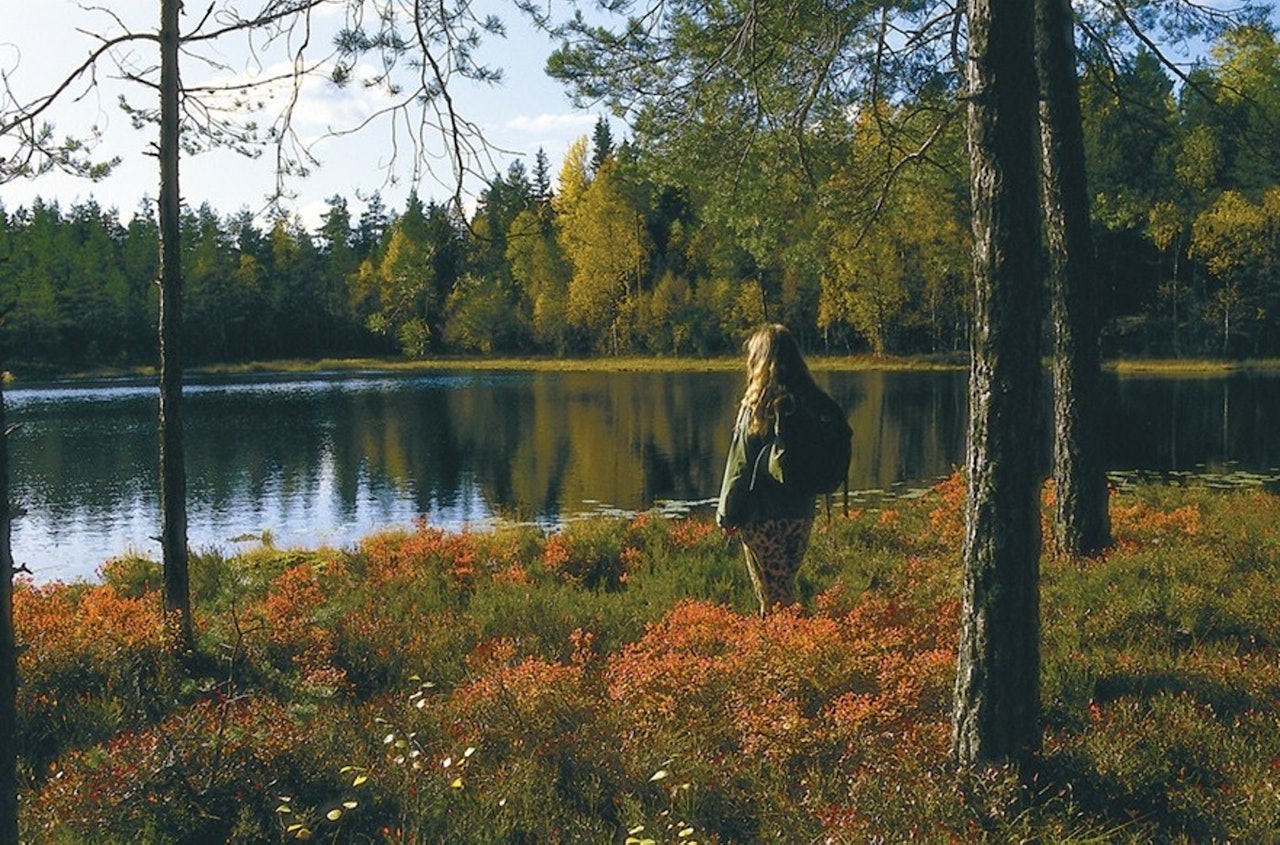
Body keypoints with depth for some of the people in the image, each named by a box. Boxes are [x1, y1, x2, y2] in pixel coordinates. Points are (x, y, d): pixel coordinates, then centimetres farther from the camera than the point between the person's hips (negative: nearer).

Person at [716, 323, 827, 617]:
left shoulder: (757, 406, -14)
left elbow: (741, 464, -11)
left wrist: (728, 515, -2)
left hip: (762, 518, -6)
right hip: (802, 514, 6)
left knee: (774, 598, 4)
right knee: (785, 590, 20)